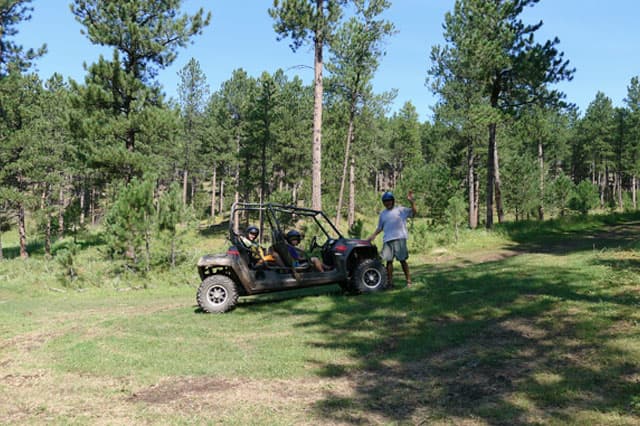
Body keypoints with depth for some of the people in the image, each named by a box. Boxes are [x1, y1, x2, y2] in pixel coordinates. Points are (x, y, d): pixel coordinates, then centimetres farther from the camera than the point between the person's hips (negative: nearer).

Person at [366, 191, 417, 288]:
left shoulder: (400, 210, 3)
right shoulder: (382, 213, 17)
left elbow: (414, 212, -8)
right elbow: (380, 228, 23)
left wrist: (411, 201, -20)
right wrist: (373, 236, 11)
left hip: (399, 239, -4)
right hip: (387, 240, 4)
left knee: (402, 260, -2)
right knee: (389, 261, 3)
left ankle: (408, 281, 6)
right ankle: (390, 282, 9)